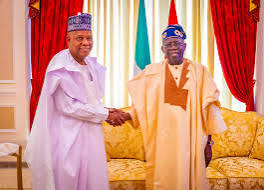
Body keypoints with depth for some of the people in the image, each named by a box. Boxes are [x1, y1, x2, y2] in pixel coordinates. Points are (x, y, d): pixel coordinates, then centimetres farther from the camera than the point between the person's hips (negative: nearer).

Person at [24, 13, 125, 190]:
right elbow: (67, 106, -20)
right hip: (68, 137, -7)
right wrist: (106, 114, -14)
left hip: (89, 135, 8)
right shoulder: (61, 66, -14)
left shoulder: (91, 64, 10)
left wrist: (106, 110, -3)